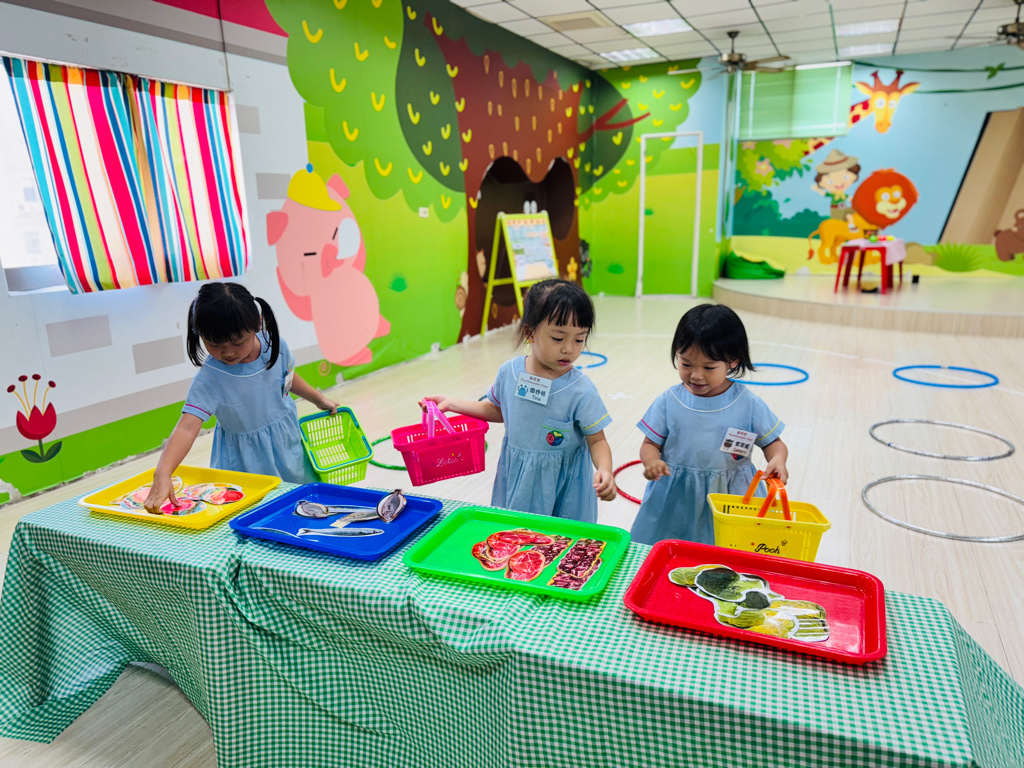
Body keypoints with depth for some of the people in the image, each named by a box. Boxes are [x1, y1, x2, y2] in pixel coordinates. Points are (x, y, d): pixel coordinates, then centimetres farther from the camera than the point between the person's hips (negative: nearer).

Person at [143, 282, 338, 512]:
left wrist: (318, 399, 17)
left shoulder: (274, 344, -14)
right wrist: (162, 474, -47)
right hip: (249, 458, -4)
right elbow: (187, 427, -35)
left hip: (288, 441, 4)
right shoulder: (209, 379, -26)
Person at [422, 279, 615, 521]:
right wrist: (451, 404, 6)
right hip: (516, 481, 4)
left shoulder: (581, 392, -20)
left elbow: (597, 440, -12)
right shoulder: (509, 372, -8)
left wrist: (604, 470, -32)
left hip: (563, 485, -3)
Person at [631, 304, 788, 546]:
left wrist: (777, 460, -17)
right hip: (675, 501, 1)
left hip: (731, 496, 0)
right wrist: (652, 462, -21)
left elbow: (772, 442, 4)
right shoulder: (669, 402, -3)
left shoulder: (749, 404, -4)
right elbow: (651, 443, 0)